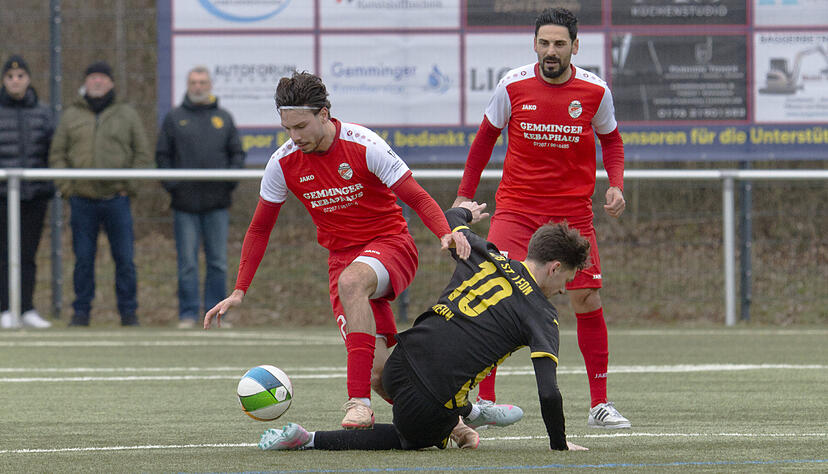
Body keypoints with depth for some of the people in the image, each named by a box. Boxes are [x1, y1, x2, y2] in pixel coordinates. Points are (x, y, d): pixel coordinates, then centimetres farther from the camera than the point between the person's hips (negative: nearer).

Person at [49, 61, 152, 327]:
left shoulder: (127, 115, 9)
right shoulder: (71, 116, 11)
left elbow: (143, 155, 9)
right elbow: (57, 155, 10)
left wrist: (130, 186, -1)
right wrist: (66, 187, -2)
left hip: (117, 200, -1)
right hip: (82, 202, 1)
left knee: (124, 259, -1)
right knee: (83, 260, 2)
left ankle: (128, 313, 7)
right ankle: (81, 312, 10)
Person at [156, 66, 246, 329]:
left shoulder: (224, 118, 12)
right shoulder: (174, 118, 9)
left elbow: (237, 153, 13)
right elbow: (162, 155, 8)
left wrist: (230, 180, -3)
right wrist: (171, 185, -5)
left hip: (217, 203, 1)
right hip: (185, 203, -1)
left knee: (218, 262, 2)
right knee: (187, 263, -2)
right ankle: (188, 314, 1)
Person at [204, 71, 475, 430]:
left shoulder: (364, 146, -15)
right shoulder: (283, 163, -3)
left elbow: (418, 198, -10)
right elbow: (259, 229, 10)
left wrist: (446, 232, -29)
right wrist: (239, 291, 6)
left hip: (390, 243, -4)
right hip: (343, 257, 4)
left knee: (351, 281, -39)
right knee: (376, 371, -14)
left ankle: (359, 402, -40)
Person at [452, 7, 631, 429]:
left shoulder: (595, 91, -4)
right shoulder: (513, 85, -6)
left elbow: (611, 140, 13)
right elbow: (486, 137, 10)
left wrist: (616, 185, -5)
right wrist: (464, 195, 10)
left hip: (573, 212, 1)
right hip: (516, 207, -1)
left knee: (587, 300, -2)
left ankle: (599, 403, 12)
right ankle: (484, 400, -8)